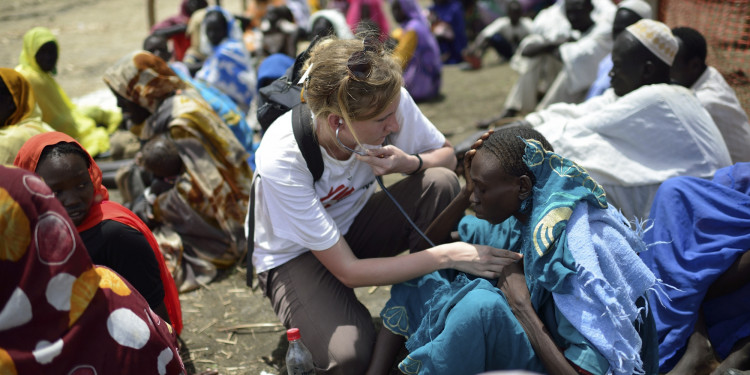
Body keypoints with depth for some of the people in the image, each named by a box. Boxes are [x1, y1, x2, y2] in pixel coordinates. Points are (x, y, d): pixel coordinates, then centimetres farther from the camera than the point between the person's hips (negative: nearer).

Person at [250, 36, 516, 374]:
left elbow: (446, 156, -4)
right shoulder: (282, 160, -36)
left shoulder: (389, 101, -26)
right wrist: (447, 255, -34)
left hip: (353, 224, 5)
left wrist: (410, 164, -29)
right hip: (294, 255, -4)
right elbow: (348, 271, -30)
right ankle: (311, 332, 3)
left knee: (440, 183, -25)